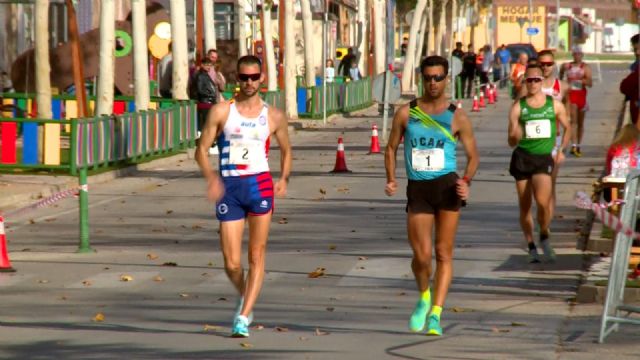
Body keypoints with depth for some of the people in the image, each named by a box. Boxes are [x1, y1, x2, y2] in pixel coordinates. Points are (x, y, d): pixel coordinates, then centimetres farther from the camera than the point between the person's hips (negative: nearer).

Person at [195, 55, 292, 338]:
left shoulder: (274, 117, 7)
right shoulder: (221, 111, 3)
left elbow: (286, 150, 21)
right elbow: (202, 149, 1)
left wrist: (284, 179, 3)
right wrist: (210, 177, -17)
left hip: (259, 184, 0)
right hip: (228, 187, 0)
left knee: (256, 257, -4)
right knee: (231, 263, -1)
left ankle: (243, 317, 0)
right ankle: (244, 296, 30)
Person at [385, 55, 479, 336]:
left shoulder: (457, 117, 3)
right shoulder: (406, 113, 6)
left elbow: (473, 155, 7)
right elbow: (391, 148, 14)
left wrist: (466, 181, -11)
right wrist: (391, 180, -1)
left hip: (447, 186, -1)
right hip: (417, 189, 1)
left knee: (444, 253, -3)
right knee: (422, 255, -5)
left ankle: (435, 313, 2)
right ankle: (424, 296, 26)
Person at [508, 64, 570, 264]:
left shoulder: (555, 105, 3)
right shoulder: (518, 107, 1)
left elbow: (567, 128, 20)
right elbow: (511, 142, 0)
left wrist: (561, 149, 8)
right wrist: (515, 136, -23)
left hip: (544, 158, -1)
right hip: (522, 157, 1)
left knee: (543, 202, -19)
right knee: (525, 206, 5)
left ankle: (544, 238, 7)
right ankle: (531, 247, 19)